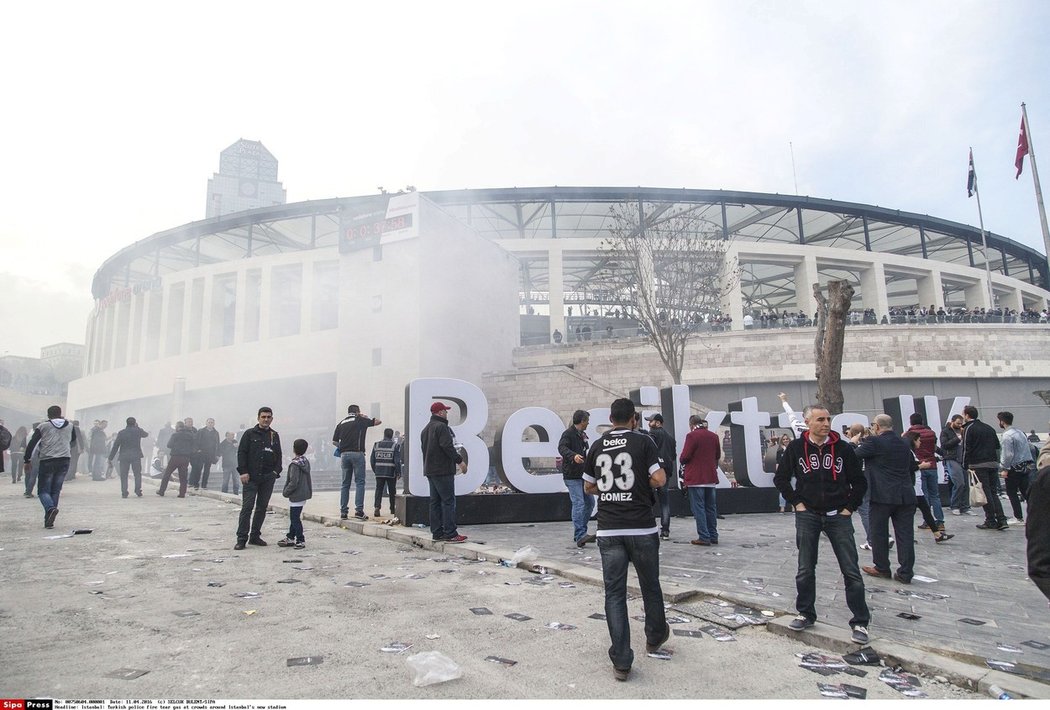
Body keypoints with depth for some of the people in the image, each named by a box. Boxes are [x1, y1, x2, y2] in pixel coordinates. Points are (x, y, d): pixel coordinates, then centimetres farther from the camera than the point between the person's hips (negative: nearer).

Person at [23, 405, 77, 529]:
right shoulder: (69, 425, 9)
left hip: (47, 461, -3)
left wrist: (27, 460, 4)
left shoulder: (43, 426, 0)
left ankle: (51, 508, -24)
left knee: (43, 490, 5)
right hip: (64, 461, 3)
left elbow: (32, 443, -3)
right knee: (55, 490, 10)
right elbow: (73, 439, 25)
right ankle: (49, 520, 7)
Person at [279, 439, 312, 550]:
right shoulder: (306, 462, 8)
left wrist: (285, 492, -9)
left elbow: (293, 482, -23)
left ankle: (301, 540, 2)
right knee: (295, 517, 19)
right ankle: (290, 538, 30)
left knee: (295, 518, -2)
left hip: (296, 496, -10)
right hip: (304, 494, 10)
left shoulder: (295, 464, -19)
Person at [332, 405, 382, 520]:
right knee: (360, 482, -2)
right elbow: (378, 421, 9)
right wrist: (366, 418, 22)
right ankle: (359, 510, -9)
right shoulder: (360, 420, 2)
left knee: (345, 484, 9)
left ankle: (343, 512, 9)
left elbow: (334, 441, 12)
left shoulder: (341, 423, 15)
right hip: (357, 453, -5)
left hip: (344, 454, 5)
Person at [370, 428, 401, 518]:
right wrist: (399, 472, -1)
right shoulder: (395, 446, -6)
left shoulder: (376, 445, 5)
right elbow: (397, 461, -9)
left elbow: (372, 460, 8)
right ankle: (392, 509, 20)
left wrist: (375, 470, 19)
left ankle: (377, 507, -12)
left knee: (379, 490, 4)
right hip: (391, 473, -2)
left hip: (379, 472, 2)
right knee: (392, 491, 11)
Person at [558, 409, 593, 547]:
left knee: (589, 502, 12)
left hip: (582, 474, 10)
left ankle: (579, 534, 21)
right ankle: (580, 536, -16)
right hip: (572, 475, -10)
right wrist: (573, 456, -45)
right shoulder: (568, 433, -12)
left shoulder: (582, 435, 17)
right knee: (579, 503, -15)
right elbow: (562, 447, -29)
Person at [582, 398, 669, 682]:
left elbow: (588, 487, 14)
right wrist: (641, 482, 8)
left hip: (608, 530, 2)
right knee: (650, 586, 19)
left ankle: (621, 661, 4)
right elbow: (660, 479, -12)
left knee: (614, 593, 5)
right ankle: (655, 637, 41)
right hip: (642, 528, -2)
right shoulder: (643, 442, -3)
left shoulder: (597, 445, 7)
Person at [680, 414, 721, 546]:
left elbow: (685, 456, -15)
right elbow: (718, 455, 17)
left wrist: (683, 461, 6)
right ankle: (713, 536, 19)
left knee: (698, 507, -1)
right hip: (711, 477, 6)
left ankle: (704, 537, -3)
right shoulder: (714, 436, 8)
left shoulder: (691, 436, -12)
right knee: (711, 507, 14)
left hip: (695, 478, -6)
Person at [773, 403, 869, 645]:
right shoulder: (796, 448, -3)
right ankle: (806, 614, 23)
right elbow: (781, 478, 6)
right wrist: (796, 502, 0)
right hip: (807, 516, 0)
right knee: (805, 570, 8)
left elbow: (859, 482, 6)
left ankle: (860, 622, 12)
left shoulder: (843, 448, -3)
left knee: (851, 570, 1)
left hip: (838, 516, 0)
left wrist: (849, 507, 1)